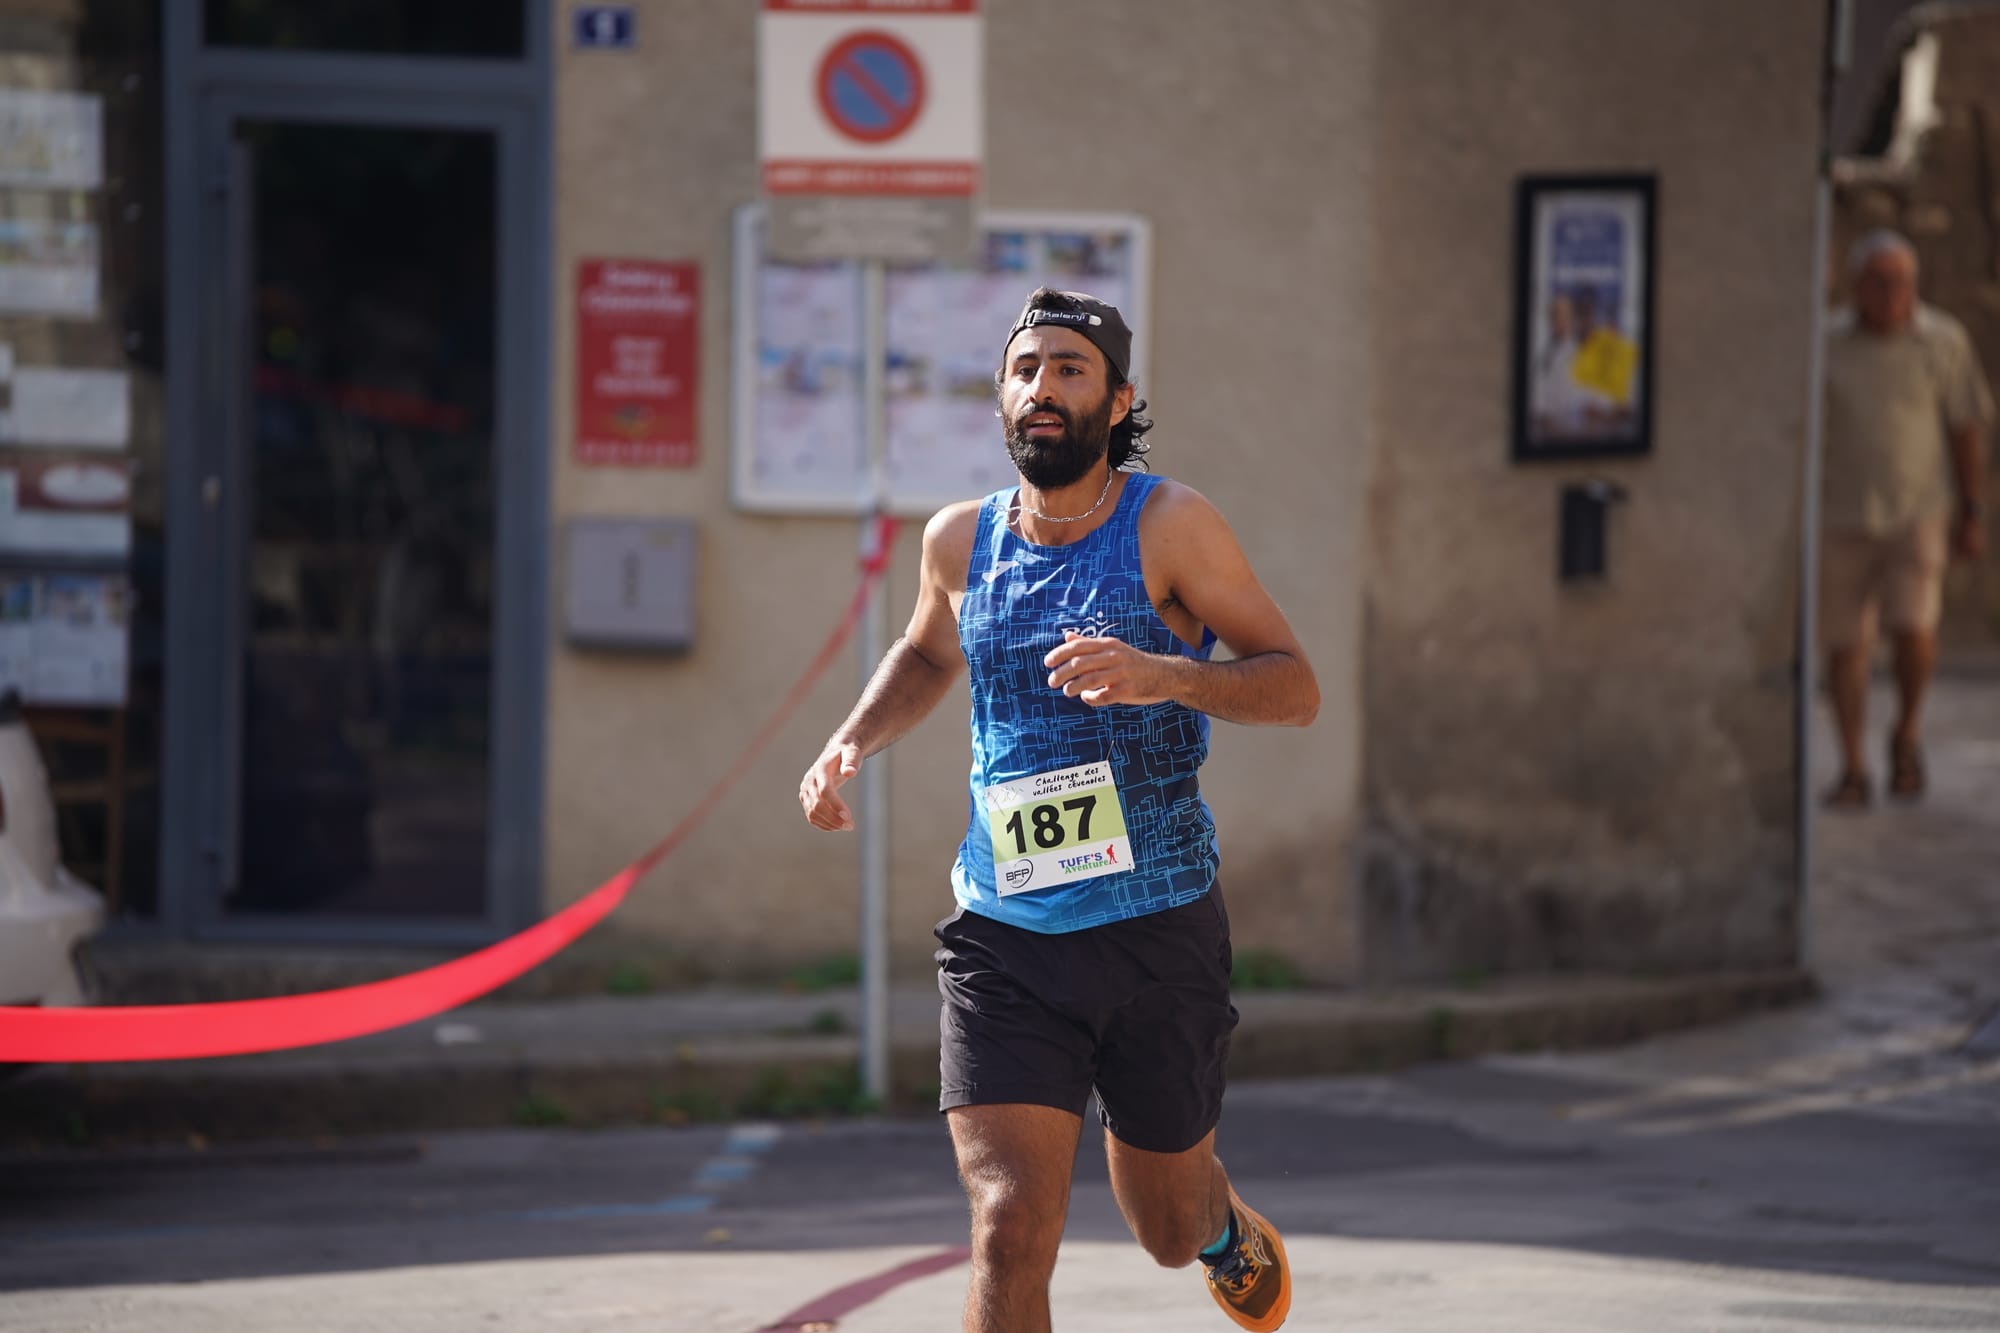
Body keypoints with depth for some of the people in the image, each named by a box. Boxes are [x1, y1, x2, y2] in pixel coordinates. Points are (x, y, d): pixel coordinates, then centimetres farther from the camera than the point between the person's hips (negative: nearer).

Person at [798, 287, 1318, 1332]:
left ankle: (1224, 1225, 55)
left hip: (1159, 931, -1)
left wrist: (1167, 675, -27)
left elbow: (1296, 689, -9)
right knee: (1009, 1232, -16)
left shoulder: (1168, 525, -8)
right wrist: (848, 744, 9)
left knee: (1169, 1233, 17)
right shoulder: (962, 539, 4)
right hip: (1004, 936, 2)